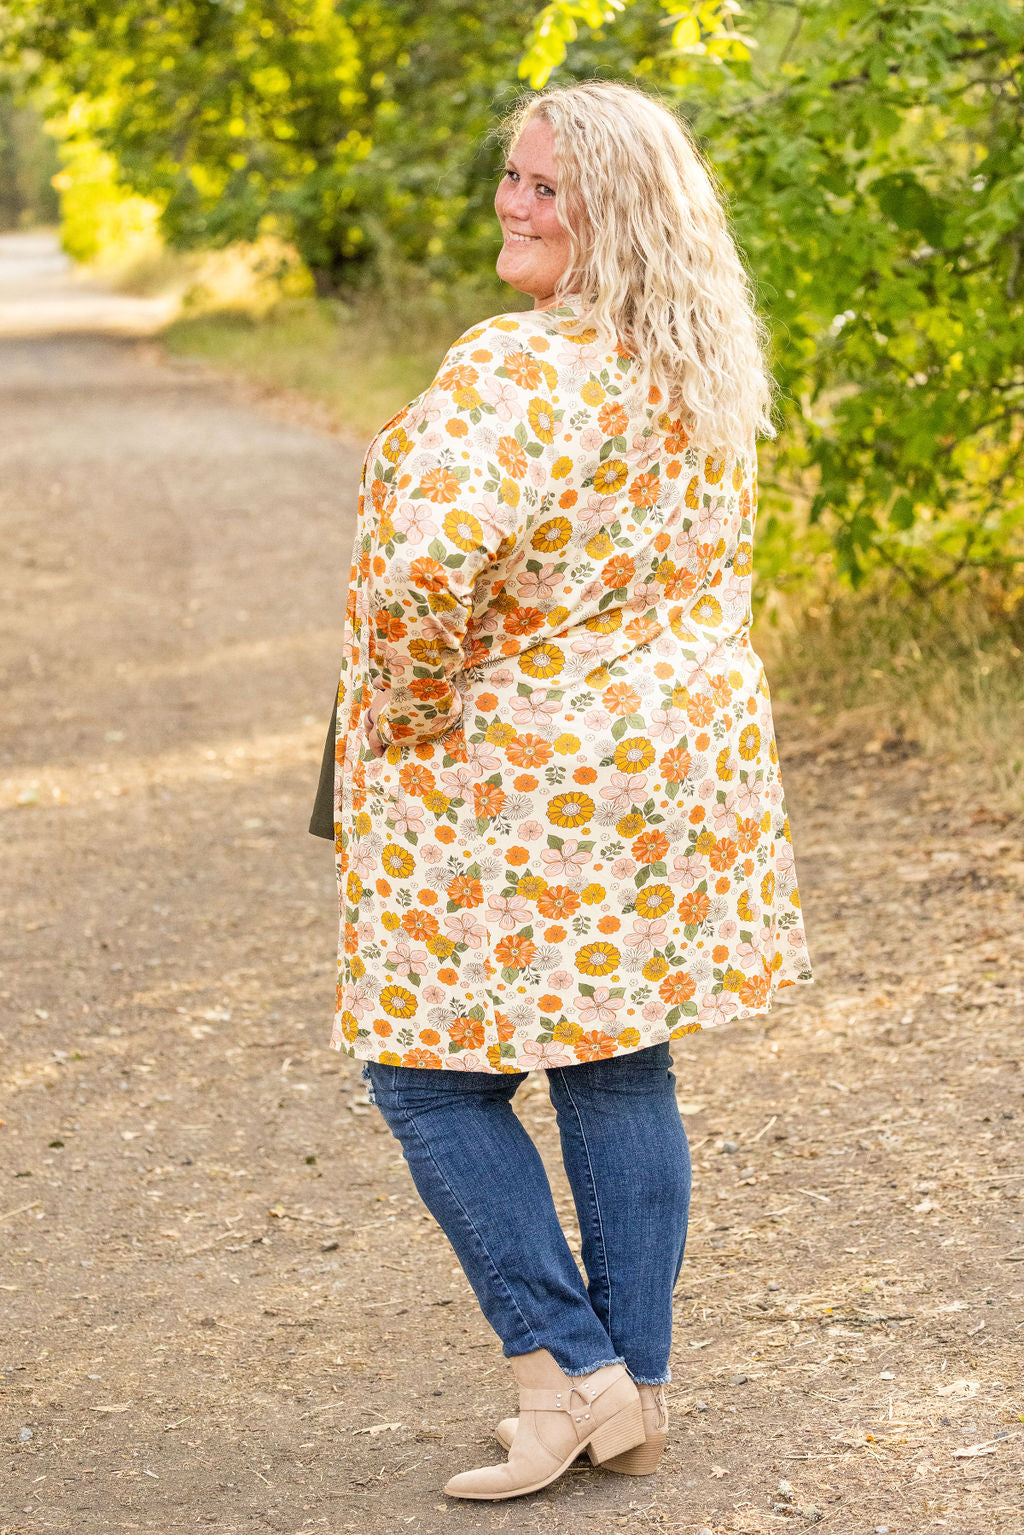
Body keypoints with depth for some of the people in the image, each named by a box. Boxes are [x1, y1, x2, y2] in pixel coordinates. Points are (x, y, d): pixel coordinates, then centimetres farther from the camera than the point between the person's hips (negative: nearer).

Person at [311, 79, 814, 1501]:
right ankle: (637, 1398, 21)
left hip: (514, 784, -8)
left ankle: (568, 1372, 8)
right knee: (619, 1073, 14)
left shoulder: (518, 369, -23)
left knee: (431, 1076, 7)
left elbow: (425, 565, -34)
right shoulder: (702, 371, 6)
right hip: (678, 753, 8)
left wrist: (409, 715, -17)